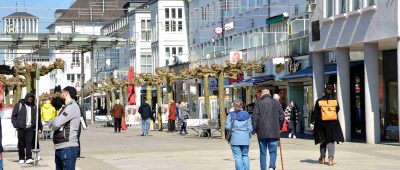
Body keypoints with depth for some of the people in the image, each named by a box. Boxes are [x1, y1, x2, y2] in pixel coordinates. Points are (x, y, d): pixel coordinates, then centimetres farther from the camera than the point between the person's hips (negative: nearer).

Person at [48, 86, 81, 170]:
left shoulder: (73, 106, -10)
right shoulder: (65, 108, 22)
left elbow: (56, 123, -18)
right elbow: (51, 123, 21)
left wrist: (53, 127, 2)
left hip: (68, 148, -9)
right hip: (59, 148, 9)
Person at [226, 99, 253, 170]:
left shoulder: (231, 115, -1)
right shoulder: (247, 115, 6)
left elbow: (228, 126, -7)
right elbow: (250, 128, 4)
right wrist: (249, 135, 19)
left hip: (235, 138, -3)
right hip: (245, 138, 3)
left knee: (238, 156, -2)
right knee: (245, 155, 13)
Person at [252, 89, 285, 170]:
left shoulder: (259, 103, -2)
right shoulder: (276, 103, 5)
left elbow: (255, 117, -7)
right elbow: (282, 116, 6)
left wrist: (254, 129, -1)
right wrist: (279, 128, 18)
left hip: (262, 133, -1)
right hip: (274, 133, 1)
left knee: (263, 152, 9)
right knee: (273, 151, 4)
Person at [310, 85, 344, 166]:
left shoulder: (319, 102, -7)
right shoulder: (335, 101, -3)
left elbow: (315, 113, -6)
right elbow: (337, 110, 13)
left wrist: (312, 122, -1)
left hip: (322, 123, 0)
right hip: (333, 124, 0)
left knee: (323, 141, 15)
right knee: (331, 141, 3)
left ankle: (322, 158, 21)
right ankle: (331, 158, -10)